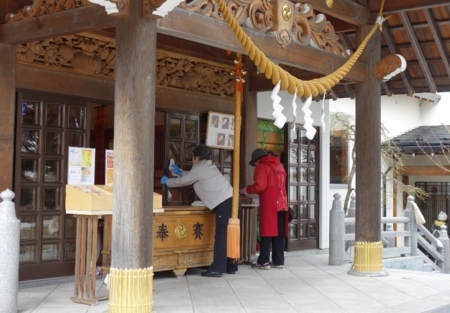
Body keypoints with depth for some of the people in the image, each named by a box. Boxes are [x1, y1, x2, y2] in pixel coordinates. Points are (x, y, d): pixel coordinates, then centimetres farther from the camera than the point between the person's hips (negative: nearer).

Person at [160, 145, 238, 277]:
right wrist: (180, 172, 47)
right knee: (228, 235, 12)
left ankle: (217, 268, -10)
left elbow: (182, 181, 9)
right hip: (230, 200, 9)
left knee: (221, 236, -10)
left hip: (223, 203, -9)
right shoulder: (208, 166, 25)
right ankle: (231, 266, 16)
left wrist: (166, 181, 24)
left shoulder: (199, 168, -2)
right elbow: (192, 176, 42)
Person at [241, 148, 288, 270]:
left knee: (267, 232, -4)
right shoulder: (279, 166, 21)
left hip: (269, 204, -7)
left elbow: (260, 186, -13)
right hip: (281, 203, 7)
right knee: (279, 233, 7)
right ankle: (278, 261, 8)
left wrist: (247, 189, 4)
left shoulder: (262, 166, -2)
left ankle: (263, 262, -2)